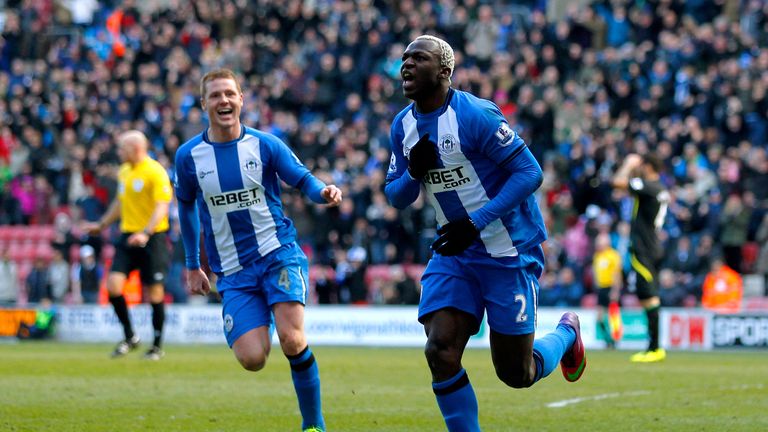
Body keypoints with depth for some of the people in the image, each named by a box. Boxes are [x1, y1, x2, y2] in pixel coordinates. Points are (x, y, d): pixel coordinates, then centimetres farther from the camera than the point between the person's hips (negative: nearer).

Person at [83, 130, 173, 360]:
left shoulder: (155, 172, -11)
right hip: (128, 236, 7)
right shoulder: (124, 171, 12)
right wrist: (101, 225, 33)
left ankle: (157, 346, 14)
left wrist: (146, 233, -32)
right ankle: (129, 337, 7)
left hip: (152, 238, -6)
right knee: (113, 284, -8)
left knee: (154, 292, 0)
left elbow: (162, 206, -19)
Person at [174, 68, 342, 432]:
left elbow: (304, 180, 4)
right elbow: (186, 205, 17)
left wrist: (324, 193, -20)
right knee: (252, 359, -16)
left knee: (292, 341, -19)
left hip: (279, 254, -1)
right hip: (233, 271, 1)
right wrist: (192, 265, 20)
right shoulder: (189, 156, 1)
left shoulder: (265, 145, -2)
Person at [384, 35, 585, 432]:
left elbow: (529, 172, -20)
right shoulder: (403, 126, 3)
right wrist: (413, 173, -12)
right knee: (440, 352, -15)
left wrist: (475, 223, -26)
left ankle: (567, 333, 35)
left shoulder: (475, 115, -19)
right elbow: (395, 196, 12)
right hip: (453, 253, 6)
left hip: (510, 251, -6)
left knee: (515, 373, 3)